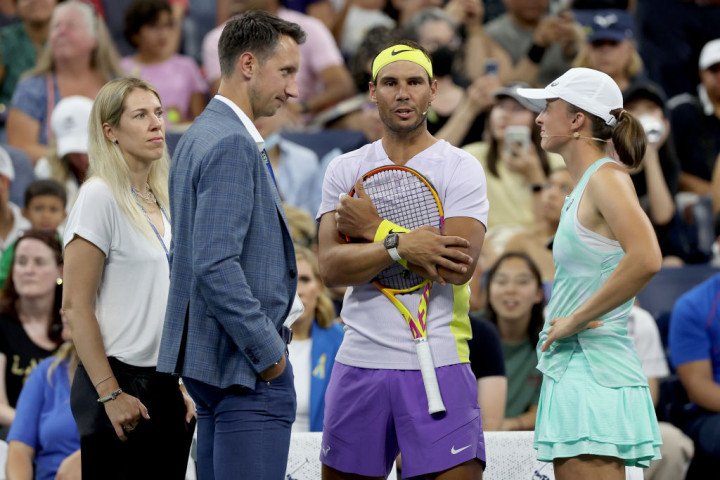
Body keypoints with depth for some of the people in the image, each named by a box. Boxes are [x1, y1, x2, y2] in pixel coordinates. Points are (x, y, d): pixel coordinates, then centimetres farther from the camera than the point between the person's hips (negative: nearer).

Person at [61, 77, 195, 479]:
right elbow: (75, 306, -13)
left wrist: (185, 385, 14)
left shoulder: (162, 201, 12)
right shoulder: (100, 197, -9)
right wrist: (110, 395, -17)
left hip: (168, 386, 7)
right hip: (121, 383, -7)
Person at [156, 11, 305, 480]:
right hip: (247, 369, -10)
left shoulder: (201, 134, 15)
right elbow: (216, 266, -24)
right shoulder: (232, 145, -16)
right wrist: (269, 353, -17)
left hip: (210, 358, 10)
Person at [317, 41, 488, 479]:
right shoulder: (345, 171, 9)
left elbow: (459, 266, -15)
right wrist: (402, 246, -19)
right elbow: (331, 267, -4)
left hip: (440, 364, -3)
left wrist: (375, 229, -10)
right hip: (360, 364, 3)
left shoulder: (461, 169, -1)